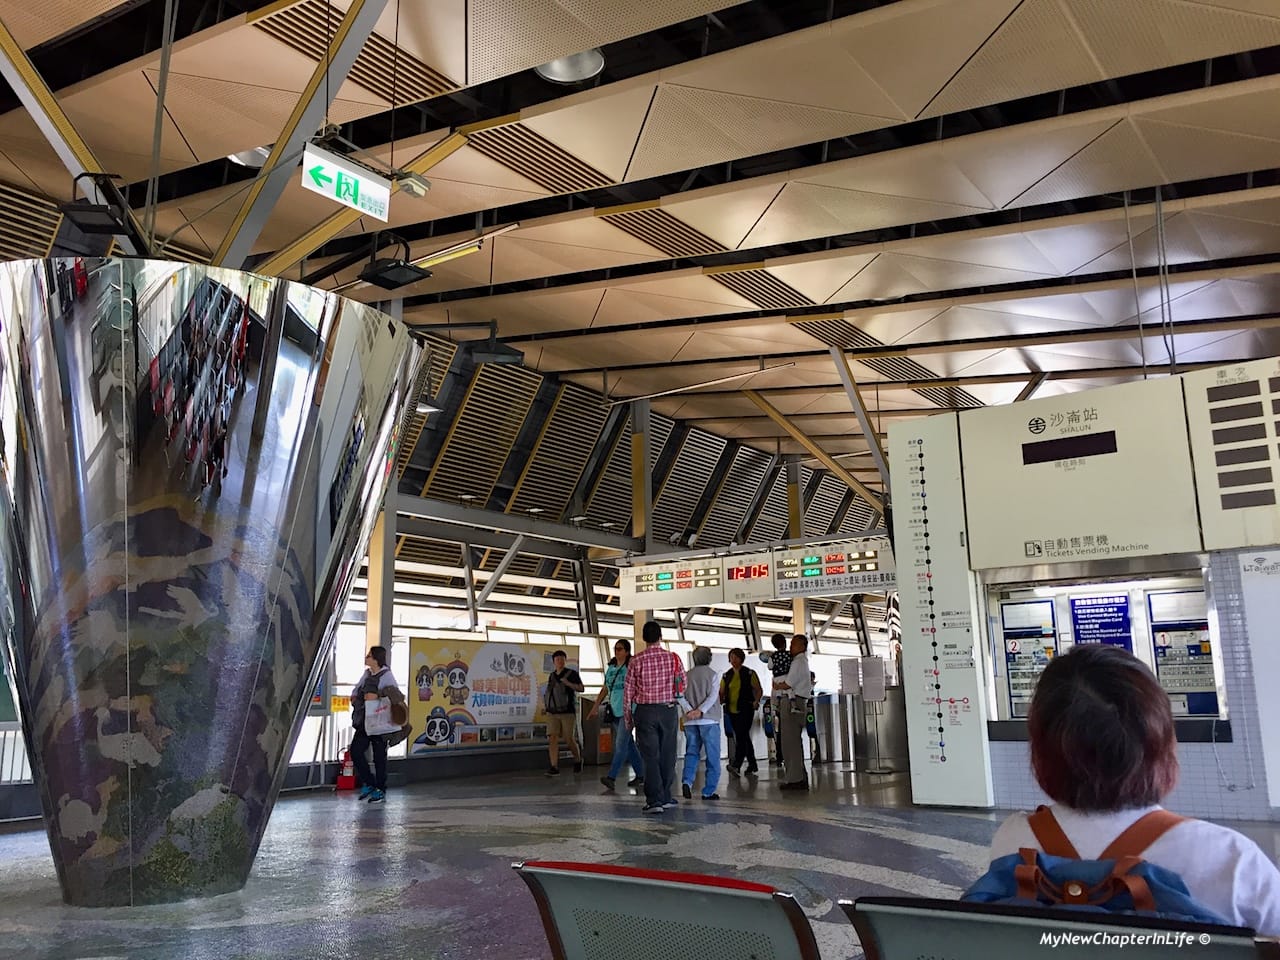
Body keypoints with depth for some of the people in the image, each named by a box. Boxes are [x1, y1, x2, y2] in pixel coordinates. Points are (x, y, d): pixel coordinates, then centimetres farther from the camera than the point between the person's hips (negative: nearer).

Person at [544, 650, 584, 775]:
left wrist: (568, 683, -24)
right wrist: (544, 703, 15)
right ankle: (554, 767, -11)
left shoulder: (572, 673, 0)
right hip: (552, 712, 4)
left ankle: (578, 761, 26)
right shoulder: (552, 676, 15)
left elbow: (581, 688, -11)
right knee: (552, 738, -10)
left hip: (568, 712, -4)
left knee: (570, 739, -1)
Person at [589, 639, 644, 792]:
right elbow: (605, 689, 18)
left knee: (621, 743, -12)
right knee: (628, 744, 13)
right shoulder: (610, 668, 13)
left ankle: (611, 777, -17)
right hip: (615, 710, 7)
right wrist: (596, 706, 14)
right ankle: (640, 774, 23)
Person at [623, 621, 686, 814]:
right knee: (667, 755, 12)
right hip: (668, 710, 2)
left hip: (645, 711, -1)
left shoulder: (637, 660, -6)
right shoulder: (674, 658, -2)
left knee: (650, 757, 1)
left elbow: (628, 691, -4)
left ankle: (654, 800, -5)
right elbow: (683, 687, 3)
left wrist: (627, 718, 6)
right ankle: (666, 797, 20)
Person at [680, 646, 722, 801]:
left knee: (691, 752, 12)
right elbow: (713, 696, -13)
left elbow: (680, 695, -4)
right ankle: (708, 791, 4)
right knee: (712, 757, 4)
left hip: (690, 721, 3)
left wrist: (689, 710, -11)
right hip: (709, 720, -3)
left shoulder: (687, 676, 7)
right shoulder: (712, 674, -1)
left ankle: (687, 781, -10)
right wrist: (701, 711, -18)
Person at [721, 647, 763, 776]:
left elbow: (759, 691, 1)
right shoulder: (726, 676, 13)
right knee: (744, 737, 10)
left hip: (745, 710, -5)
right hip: (732, 711, 5)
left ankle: (736, 765, -27)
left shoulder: (749, 673, 1)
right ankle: (752, 766, 19)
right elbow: (721, 693, 12)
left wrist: (756, 701, -18)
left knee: (741, 736, -17)